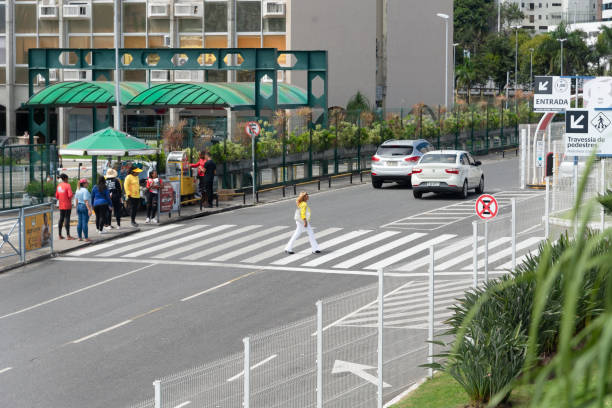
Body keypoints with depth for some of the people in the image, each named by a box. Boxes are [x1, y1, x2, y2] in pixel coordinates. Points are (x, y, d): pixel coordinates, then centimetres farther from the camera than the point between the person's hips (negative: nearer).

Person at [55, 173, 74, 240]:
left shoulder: (59, 185, 9)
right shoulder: (67, 185, -12)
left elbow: (56, 196, 13)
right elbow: (70, 195, -20)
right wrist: (70, 199, -1)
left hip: (61, 206, 7)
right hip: (67, 205, -7)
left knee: (61, 219, 11)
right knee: (67, 219, -6)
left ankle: (60, 235, 13)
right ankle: (68, 235, -7)